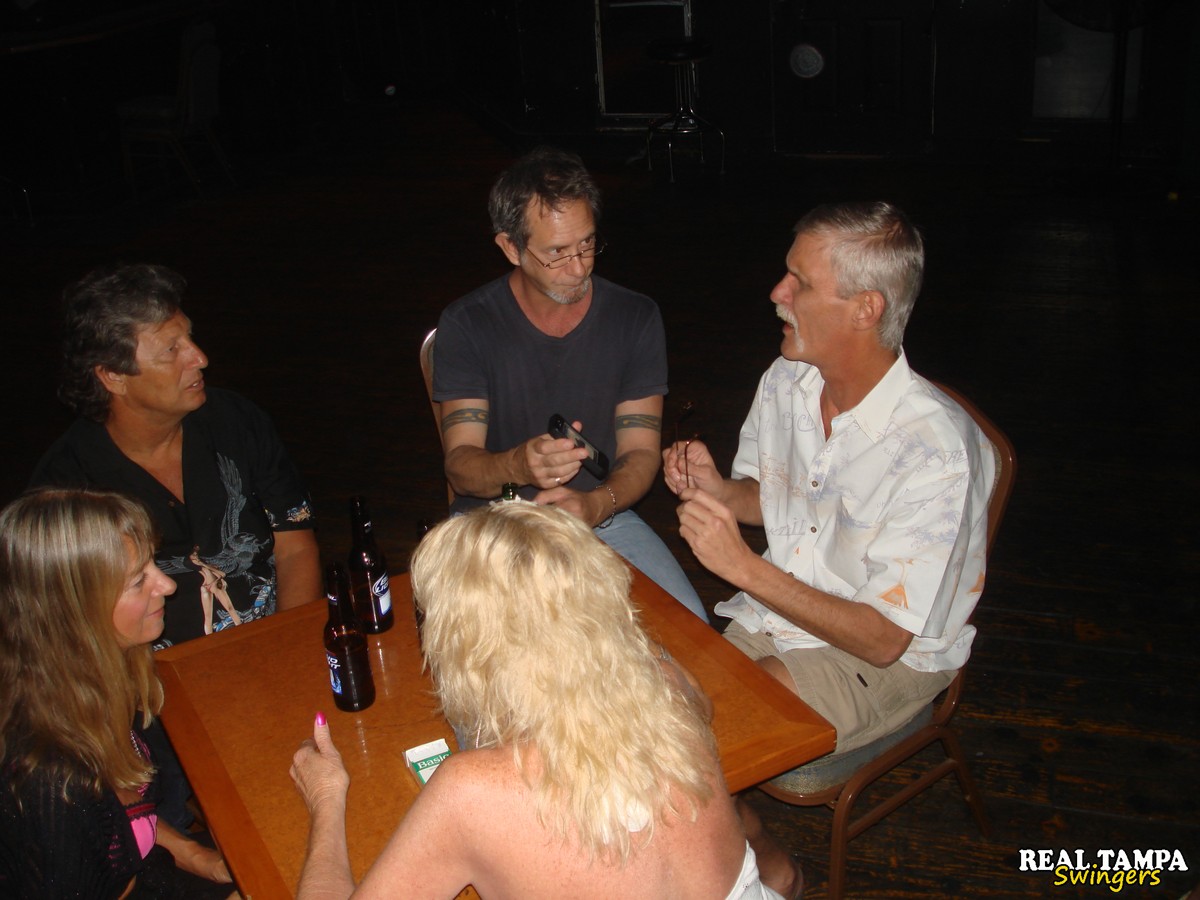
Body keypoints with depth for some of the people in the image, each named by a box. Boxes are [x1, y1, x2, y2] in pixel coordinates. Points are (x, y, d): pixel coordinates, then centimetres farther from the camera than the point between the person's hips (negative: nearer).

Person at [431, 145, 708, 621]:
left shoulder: (635, 318, -1)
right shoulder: (466, 324, -7)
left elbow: (641, 452, -3)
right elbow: (460, 465, -11)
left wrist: (594, 505, -26)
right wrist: (517, 466, -35)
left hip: (602, 514, 2)